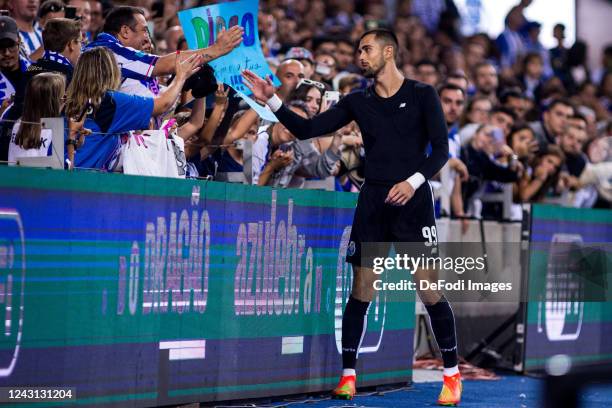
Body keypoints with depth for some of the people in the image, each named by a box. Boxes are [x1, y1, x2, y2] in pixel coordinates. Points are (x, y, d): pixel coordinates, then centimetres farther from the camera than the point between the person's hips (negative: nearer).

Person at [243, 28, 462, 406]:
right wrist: (272, 100, -4)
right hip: (372, 203, 3)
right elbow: (306, 129, 8)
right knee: (361, 291, 0)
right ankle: (348, 374, 8)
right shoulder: (358, 102, 10)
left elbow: (441, 148, -4)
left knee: (429, 288, -6)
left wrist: (414, 181, -18)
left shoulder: (422, 95, 1)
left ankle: (452, 374, 3)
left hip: (412, 201, -3)